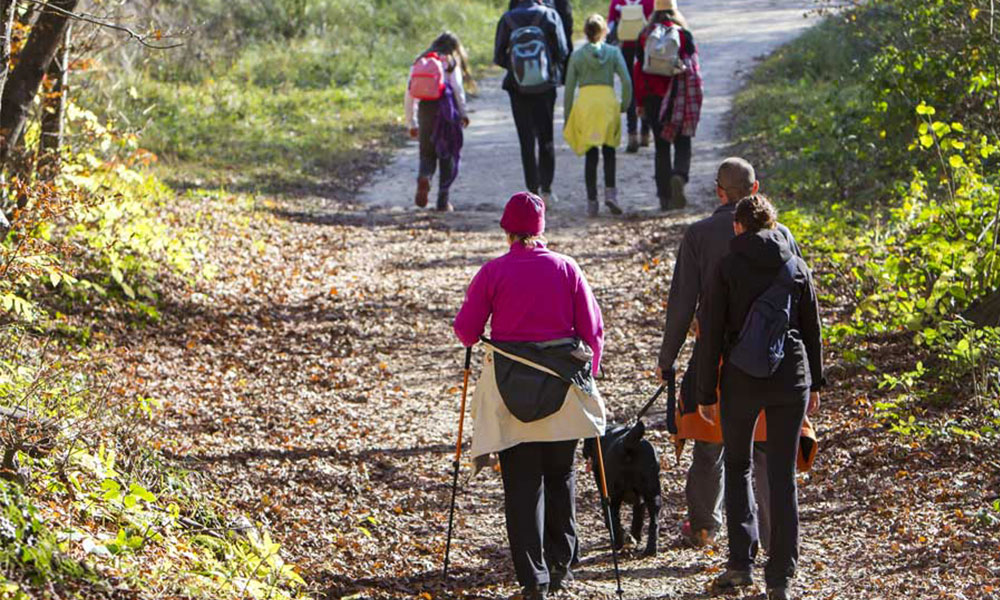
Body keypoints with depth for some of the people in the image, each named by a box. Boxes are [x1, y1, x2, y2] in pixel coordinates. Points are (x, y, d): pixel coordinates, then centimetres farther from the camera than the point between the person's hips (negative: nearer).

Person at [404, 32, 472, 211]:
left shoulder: (419, 63, 14)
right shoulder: (451, 63, 5)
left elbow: (409, 95, 11)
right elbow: (458, 89, -5)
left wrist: (412, 123, 16)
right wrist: (463, 113, 6)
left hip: (425, 109, 2)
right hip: (446, 108, -2)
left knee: (427, 153, 11)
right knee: (448, 155, 9)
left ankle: (424, 176, -23)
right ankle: (443, 200, 6)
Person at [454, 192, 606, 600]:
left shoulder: (493, 272, -5)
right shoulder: (567, 268, 0)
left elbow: (466, 329, -2)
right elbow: (593, 329, 2)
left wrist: (479, 342, 21)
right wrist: (589, 374, 16)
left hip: (510, 388, -2)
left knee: (521, 483, 1)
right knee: (560, 475, 19)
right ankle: (560, 563, 19)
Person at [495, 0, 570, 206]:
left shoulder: (507, 19, -6)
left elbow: (499, 57, -5)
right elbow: (562, 52, -8)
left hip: (518, 88, 0)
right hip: (545, 86, 0)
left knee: (526, 141, 8)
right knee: (546, 138, 13)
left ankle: (533, 190, 4)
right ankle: (546, 188, 7)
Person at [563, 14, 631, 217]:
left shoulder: (577, 55, 7)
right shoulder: (613, 52, 5)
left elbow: (569, 88, 7)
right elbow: (626, 81, -4)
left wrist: (567, 119, 12)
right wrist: (625, 105, 9)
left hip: (584, 103, 0)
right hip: (608, 102, 0)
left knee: (591, 155, 6)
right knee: (609, 151, 12)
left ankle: (591, 201, 2)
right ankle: (610, 192, -6)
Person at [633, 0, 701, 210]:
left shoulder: (645, 36, 2)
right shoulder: (684, 35, -3)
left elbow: (638, 70, 3)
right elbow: (694, 69, -4)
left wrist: (639, 102, 8)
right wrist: (696, 99, 2)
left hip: (653, 98, 2)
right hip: (679, 98, -2)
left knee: (661, 147, 9)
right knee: (682, 144, 7)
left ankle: (665, 197, 6)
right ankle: (679, 176, -23)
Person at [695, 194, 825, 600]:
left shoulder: (727, 269, -5)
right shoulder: (797, 267, 3)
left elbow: (711, 335, -4)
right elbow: (813, 330, 8)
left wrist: (706, 393, 2)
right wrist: (814, 384, 18)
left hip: (741, 379, -2)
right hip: (791, 377, 2)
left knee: (738, 465, 15)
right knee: (782, 474, 6)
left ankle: (741, 562, 4)